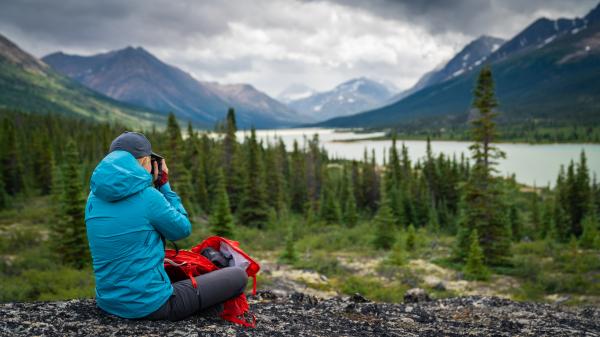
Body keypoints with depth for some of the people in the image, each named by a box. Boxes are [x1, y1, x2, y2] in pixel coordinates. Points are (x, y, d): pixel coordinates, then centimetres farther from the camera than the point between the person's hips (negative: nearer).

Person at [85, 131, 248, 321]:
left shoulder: (95, 197, 2)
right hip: (150, 305, -8)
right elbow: (183, 229, -2)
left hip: (108, 303, 8)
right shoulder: (148, 197, -18)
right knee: (239, 276, 5)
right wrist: (164, 185, 4)